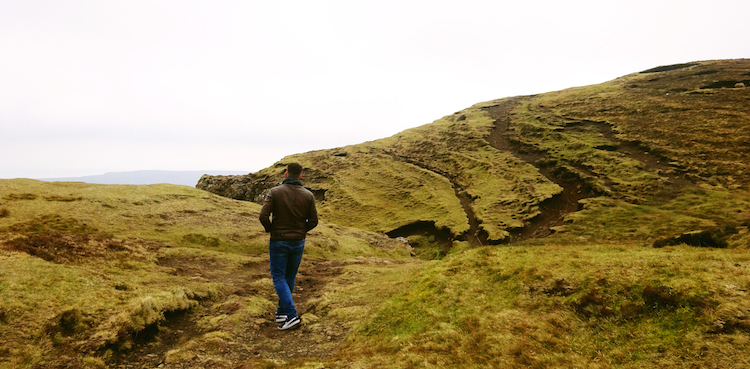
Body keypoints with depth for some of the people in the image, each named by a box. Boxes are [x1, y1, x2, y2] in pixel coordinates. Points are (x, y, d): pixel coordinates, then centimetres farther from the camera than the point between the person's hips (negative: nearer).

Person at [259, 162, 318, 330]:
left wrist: (270, 229, 3)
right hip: (299, 242, 3)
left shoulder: (274, 192, -10)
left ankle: (292, 315, -5)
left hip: (278, 241, -3)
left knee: (279, 277, 5)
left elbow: (263, 215, -16)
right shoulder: (308, 195, -3)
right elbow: (313, 221, -2)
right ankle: (282, 311, 29)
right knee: (290, 277, 18)